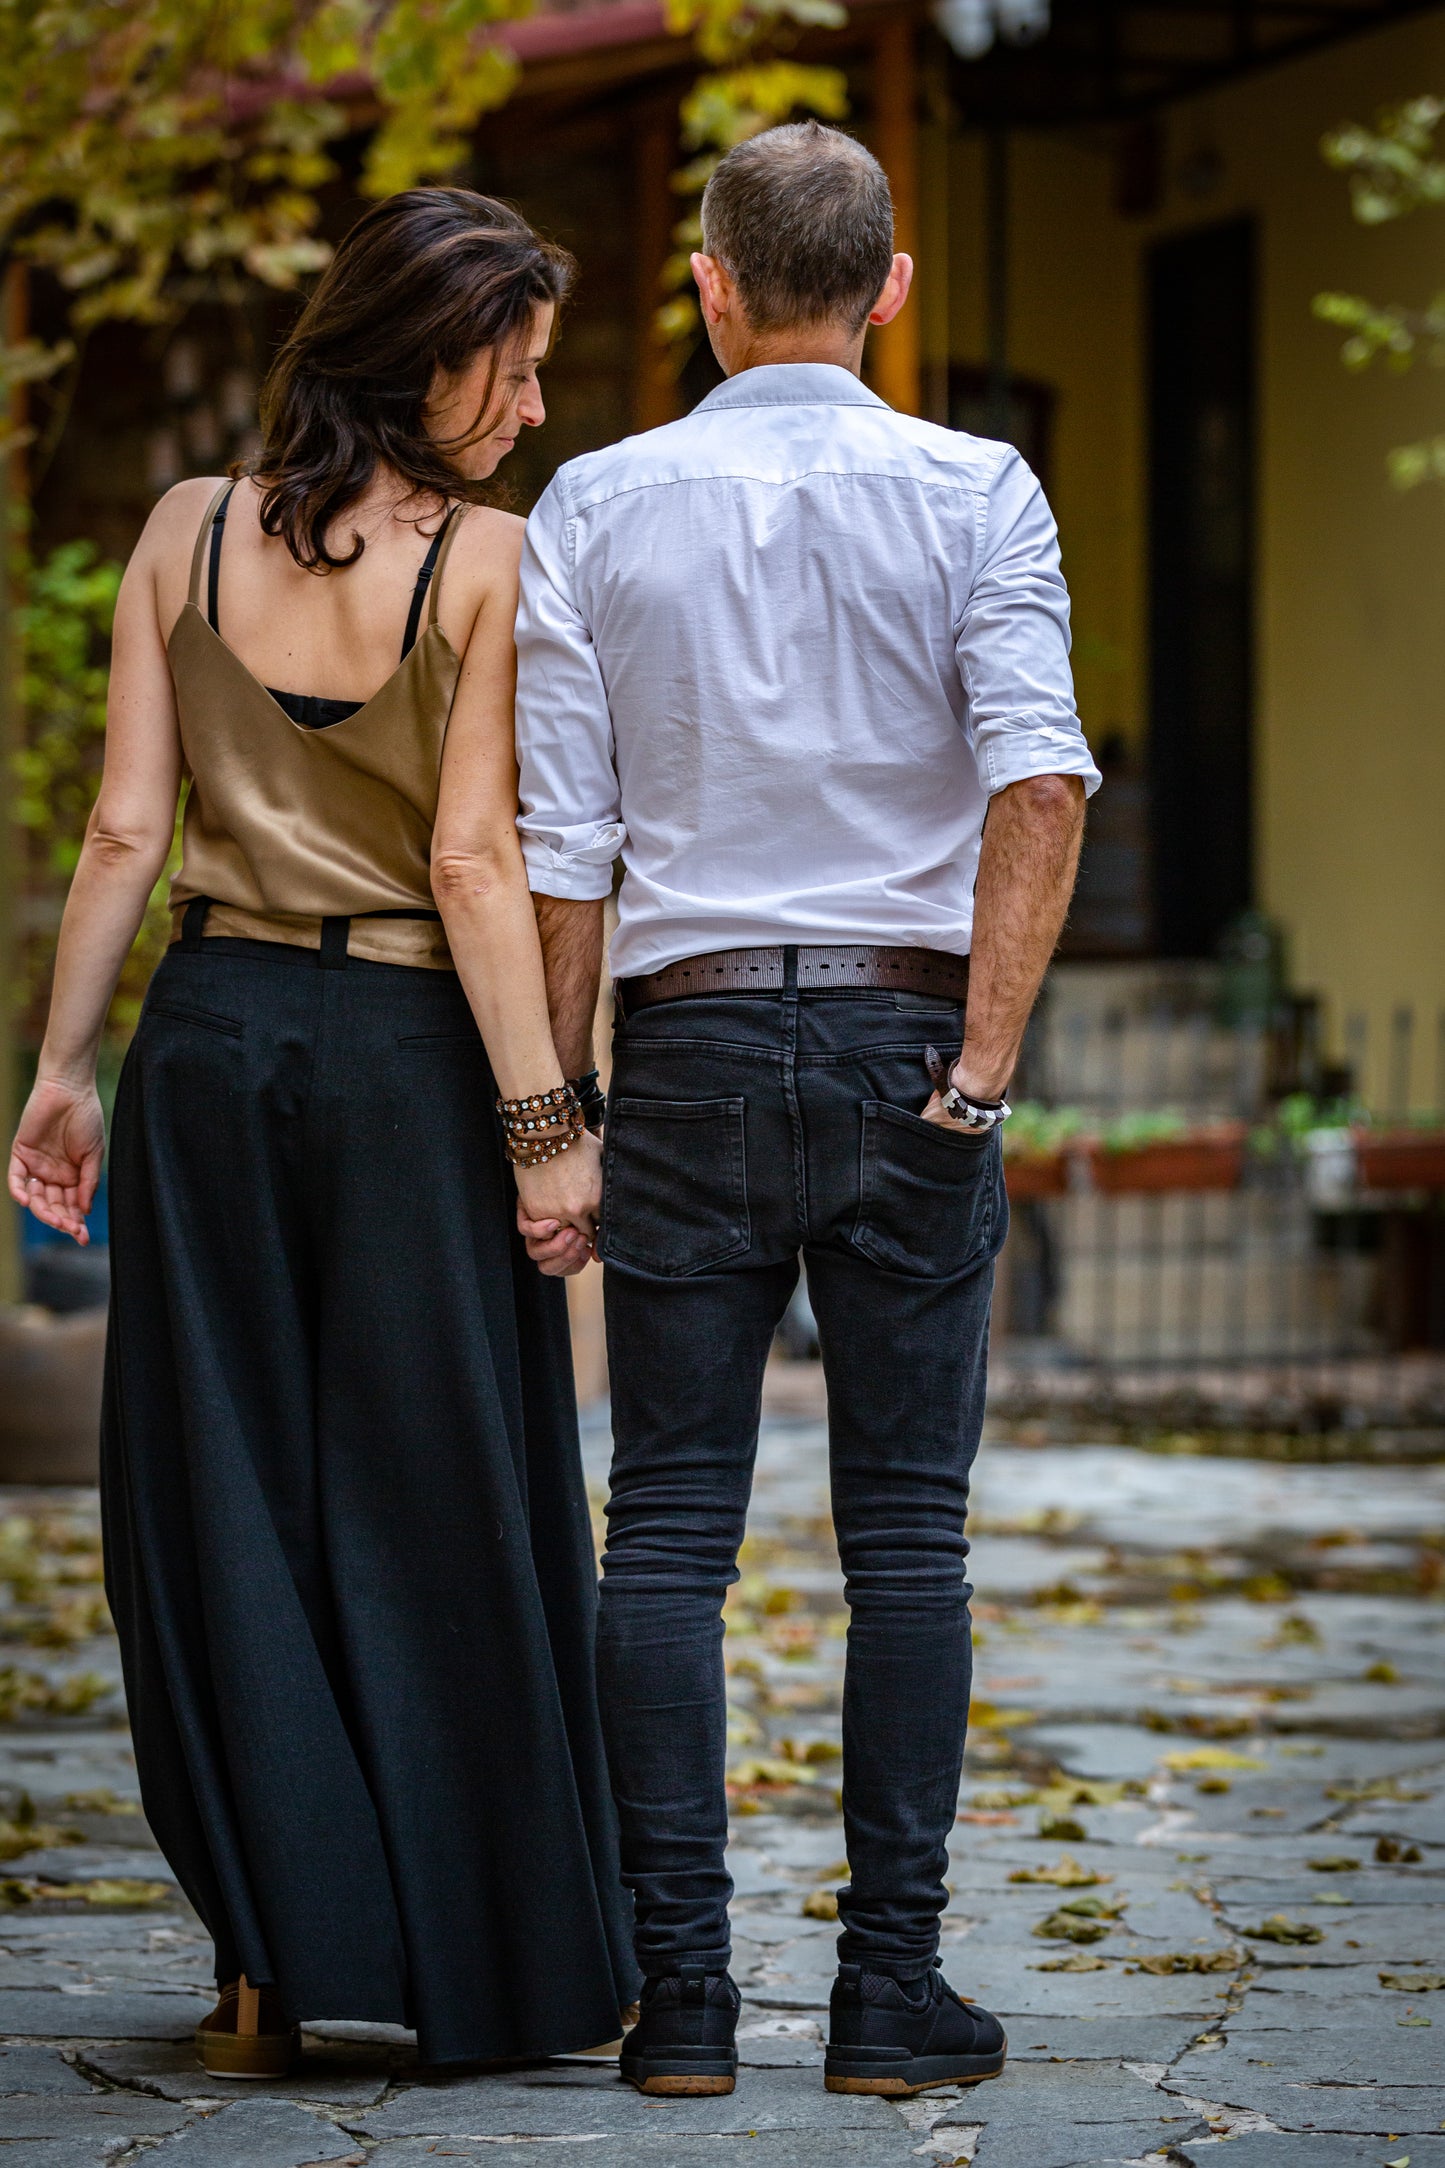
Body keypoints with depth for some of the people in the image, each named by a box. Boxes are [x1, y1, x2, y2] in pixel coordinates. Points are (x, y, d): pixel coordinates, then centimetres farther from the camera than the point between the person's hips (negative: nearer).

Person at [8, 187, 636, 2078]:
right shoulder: (487, 562, -9)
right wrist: (544, 1121, -10)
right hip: (411, 1052, -3)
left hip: (210, 1034, 4)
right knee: (444, 1508, 6)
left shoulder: (186, 534, 3)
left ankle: (272, 1970, 9)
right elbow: (473, 866, -13)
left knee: (222, 1507, 9)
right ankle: (503, 1967, 13)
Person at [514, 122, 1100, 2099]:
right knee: (907, 1528, 3)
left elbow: (556, 843, 1)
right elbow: (1039, 774, -14)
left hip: (689, 1039, 1)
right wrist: (982, 1064, -12)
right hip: (906, 1035, -1)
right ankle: (893, 1985, 2)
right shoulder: (976, 496, 0)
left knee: (670, 1531, 4)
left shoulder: (597, 505, 4)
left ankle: (682, 1987, 1)